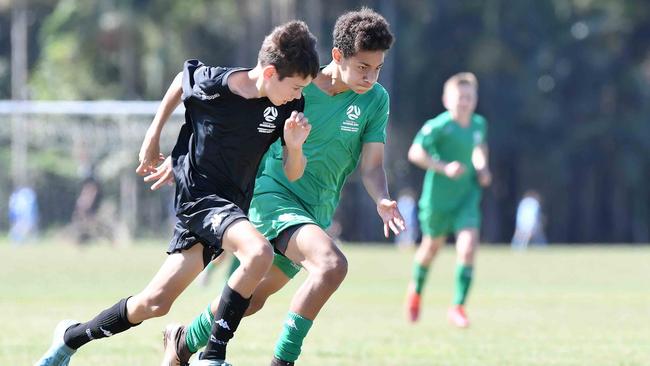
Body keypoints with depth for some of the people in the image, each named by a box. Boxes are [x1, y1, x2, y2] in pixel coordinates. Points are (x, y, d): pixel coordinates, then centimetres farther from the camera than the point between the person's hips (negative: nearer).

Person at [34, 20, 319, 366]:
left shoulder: (288, 106, -6)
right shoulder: (211, 83, -16)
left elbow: (292, 174, 0)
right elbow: (183, 77, 9)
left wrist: (294, 145, -21)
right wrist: (153, 136, 14)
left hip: (232, 205, 5)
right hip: (199, 194, -5)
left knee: (154, 303, 4)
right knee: (259, 252, -31)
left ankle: (71, 337, 25)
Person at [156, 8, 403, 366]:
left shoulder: (375, 100, -3)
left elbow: (371, 165, -6)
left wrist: (382, 201, -27)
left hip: (317, 212, 5)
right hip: (273, 191, -5)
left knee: (252, 298, 16)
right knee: (332, 264, -30)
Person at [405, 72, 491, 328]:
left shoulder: (479, 124, -1)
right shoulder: (439, 126, -19)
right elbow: (415, 153, -21)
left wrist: (482, 167, 3)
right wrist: (444, 168, -29)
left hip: (467, 196, 3)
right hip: (438, 198, -3)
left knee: (468, 247, -17)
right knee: (432, 246, 17)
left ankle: (458, 307, -10)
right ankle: (416, 289, 48)